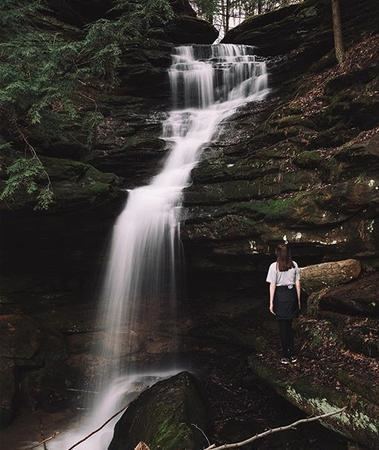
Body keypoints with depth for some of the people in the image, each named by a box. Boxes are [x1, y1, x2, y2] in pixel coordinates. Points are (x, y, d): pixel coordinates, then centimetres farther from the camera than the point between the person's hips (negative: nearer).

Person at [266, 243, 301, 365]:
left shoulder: (274, 266, -10)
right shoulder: (294, 265, 1)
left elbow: (272, 285, -9)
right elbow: (297, 283, 5)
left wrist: (271, 303, -3)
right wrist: (298, 300, 14)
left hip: (280, 295, -4)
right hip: (292, 294, 4)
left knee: (283, 326, 7)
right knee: (289, 325, 16)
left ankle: (285, 356, 13)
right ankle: (292, 354, 20)